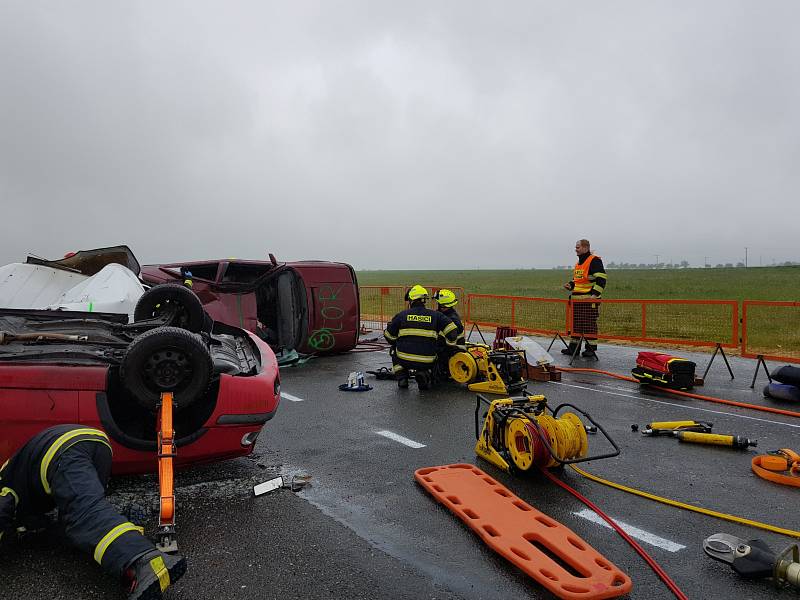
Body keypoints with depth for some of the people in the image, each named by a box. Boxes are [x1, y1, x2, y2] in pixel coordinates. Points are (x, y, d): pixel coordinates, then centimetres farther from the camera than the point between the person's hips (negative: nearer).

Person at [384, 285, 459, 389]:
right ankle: (424, 374, 4)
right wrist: (451, 344, 15)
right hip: (427, 362, 0)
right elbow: (451, 330, -4)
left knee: (394, 350, 32)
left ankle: (402, 378, 16)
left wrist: (396, 344, 34)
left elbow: (389, 336, 13)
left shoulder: (402, 315, 4)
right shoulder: (436, 315, 4)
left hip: (404, 360, 0)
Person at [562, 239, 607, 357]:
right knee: (576, 323, 10)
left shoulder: (594, 261, -9)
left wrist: (595, 294, -21)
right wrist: (570, 285, 9)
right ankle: (574, 346, 17)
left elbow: (601, 279, -15)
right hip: (577, 299, 9)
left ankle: (591, 348, 3)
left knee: (590, 324, -4)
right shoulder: (578, 263, 19)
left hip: (590, 299, -8)